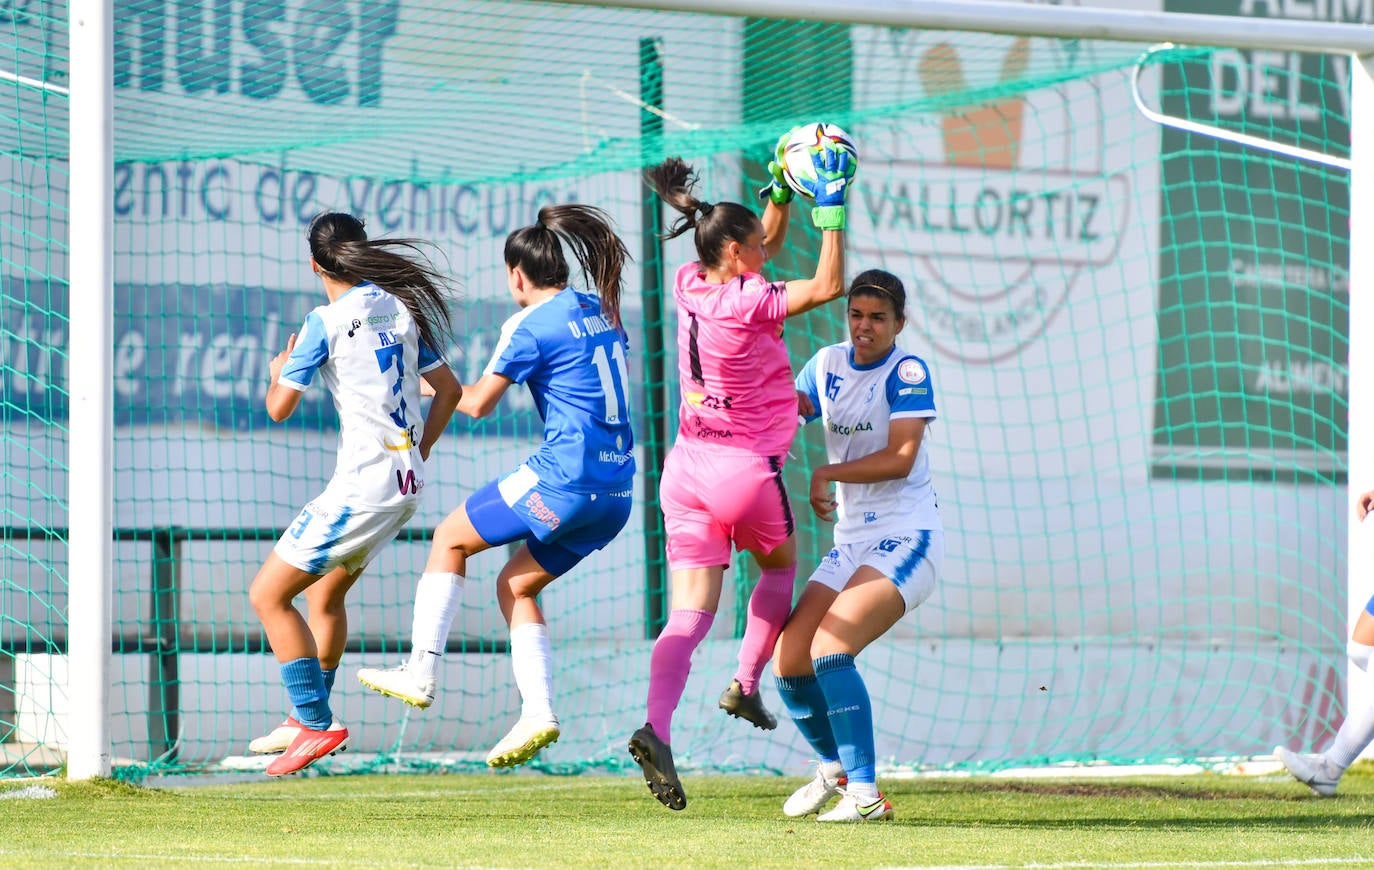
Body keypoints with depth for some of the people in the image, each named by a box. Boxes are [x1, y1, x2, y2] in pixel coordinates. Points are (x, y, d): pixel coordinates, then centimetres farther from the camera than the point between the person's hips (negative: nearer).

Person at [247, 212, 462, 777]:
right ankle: (308, 719, 31)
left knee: (268, 595, -2)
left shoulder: (326, 320, -10)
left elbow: (279, 408, -6)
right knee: (325, 592, 25)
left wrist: (278, 372, 15)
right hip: (407, 481, 8)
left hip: (363, 484, -8)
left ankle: (316, 724, -8)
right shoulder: (398, 310, 10)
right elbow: (448, 389, 17)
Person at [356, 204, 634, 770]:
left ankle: (421, 674, 6)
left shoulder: (533, 327, -8)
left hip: (564, 477, -8)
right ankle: (538, 712, 4)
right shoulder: (600, 313, 15)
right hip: (616, 493, 8)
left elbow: (479, 403, -5)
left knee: (451, 539, 10)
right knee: (516, 584, 18)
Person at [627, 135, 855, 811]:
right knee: (780, 566, 27)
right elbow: (827, 286, -16)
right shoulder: (747, 302, -16)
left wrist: (782, 190, 16)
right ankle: (746, 685, 20)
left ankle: (656, 727, -23)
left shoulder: (691, 285, 5)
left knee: (689, 615, -3)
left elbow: (764, 243, 23)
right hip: (746, 468, -6)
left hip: (687, 465, 6)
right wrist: (830, 209, -12)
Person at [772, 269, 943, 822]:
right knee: (789, 660, 0)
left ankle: (865, 794, -22)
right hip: (850, 544, 7)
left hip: (906, 540, -7)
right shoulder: (827, 364, 10)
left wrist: (826, 475, -13)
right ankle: (834, 768, 25)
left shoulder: (907, 373, -9)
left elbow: (901, 458, -17)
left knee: (828, 649, -24)